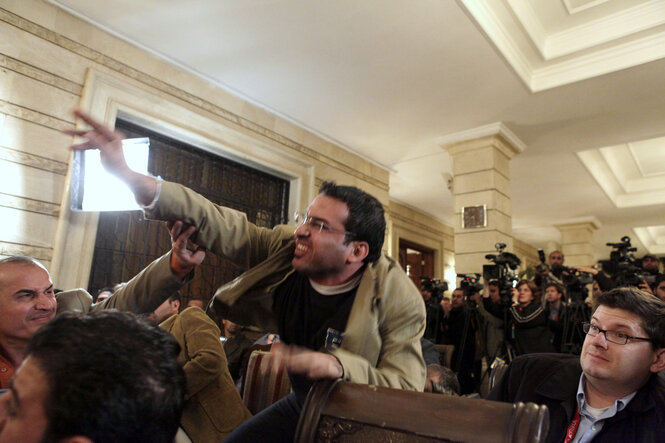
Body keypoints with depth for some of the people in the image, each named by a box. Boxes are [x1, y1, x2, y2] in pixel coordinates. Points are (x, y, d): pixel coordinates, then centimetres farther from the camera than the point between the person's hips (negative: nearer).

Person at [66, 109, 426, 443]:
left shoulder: (399, 300, -26)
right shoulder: (287, 249, -16)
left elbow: (407, 389, -27)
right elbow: (224, 228, -20)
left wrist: (337, 365, -45)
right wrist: (132, 179, -27)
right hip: (301, 405, 4)